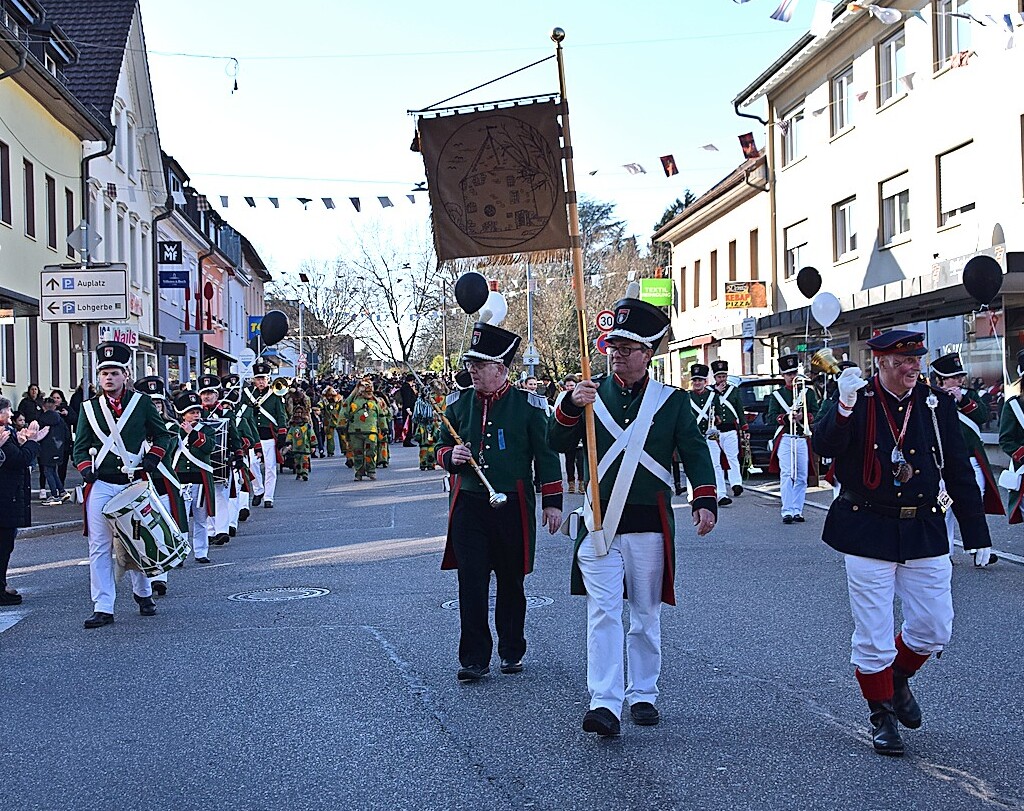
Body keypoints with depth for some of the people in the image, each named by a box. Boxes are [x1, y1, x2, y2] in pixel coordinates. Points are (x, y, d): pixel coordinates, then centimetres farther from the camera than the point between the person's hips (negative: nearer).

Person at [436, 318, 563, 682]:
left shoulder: (528, 405, -1)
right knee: (471, 583, -4)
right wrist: (451, 456, -8)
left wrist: (552, 502, -2)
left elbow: (546, 456, 2)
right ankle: (474, 659, 3)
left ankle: (512, 651, 26)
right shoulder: (458, 402, 6)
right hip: (469, 505, 2)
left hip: (513, 505, -1)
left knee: (511, 582, 10)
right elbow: (442, 447, 16)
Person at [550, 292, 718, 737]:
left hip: (649, 525, 0)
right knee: (602, 612, -8)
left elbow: (695, 453, 0)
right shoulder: (592, 393, 6)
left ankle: (643, 695, 22)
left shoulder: (672, 400, 3)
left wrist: (704, 500, -15)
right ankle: (604, 704, -12)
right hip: (599, 523, 0)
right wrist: (571, 405, -19)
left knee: (646, 614, 10)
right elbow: (558, 444, -1)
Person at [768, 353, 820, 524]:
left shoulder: (808, 391, 12)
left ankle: (797, 511, 9)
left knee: (802, 477, 2)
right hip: (785, 438, -2)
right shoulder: (777, 395, 9)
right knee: (786, 475, -11)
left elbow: (816, 414, 6)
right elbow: (771, 418, 1)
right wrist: (787, 417, -15)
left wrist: (803, 417, -14)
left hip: (803, 439, 2)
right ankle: (787, 512, -14)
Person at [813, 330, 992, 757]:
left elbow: (959, 472, 6)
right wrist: (844, 407, -39)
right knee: (872, 635, 3)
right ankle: (882, 716, 22)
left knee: (934, 629, 6)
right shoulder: (857, 402, -5)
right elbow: (824, 446, -21)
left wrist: (977, 534, 5)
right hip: (869, 534, -3)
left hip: (924, 533, 3)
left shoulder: (937, 404, 3)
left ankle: (898, 676, 36)